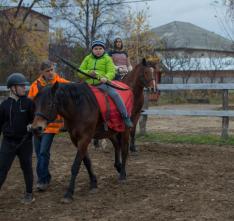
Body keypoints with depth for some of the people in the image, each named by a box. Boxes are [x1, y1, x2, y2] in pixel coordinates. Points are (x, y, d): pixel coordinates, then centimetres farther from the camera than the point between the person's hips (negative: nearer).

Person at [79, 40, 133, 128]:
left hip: (102, 83, -3)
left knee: (115, 94, -23)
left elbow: (111, 72, -4)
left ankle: (125, 117, -14)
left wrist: (106, 78, -26)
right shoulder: (88, 59, 14)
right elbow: (80, 72, 11)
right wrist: (89, 72, -10)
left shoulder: (107, 59, 7)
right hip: (89, 84, 3)